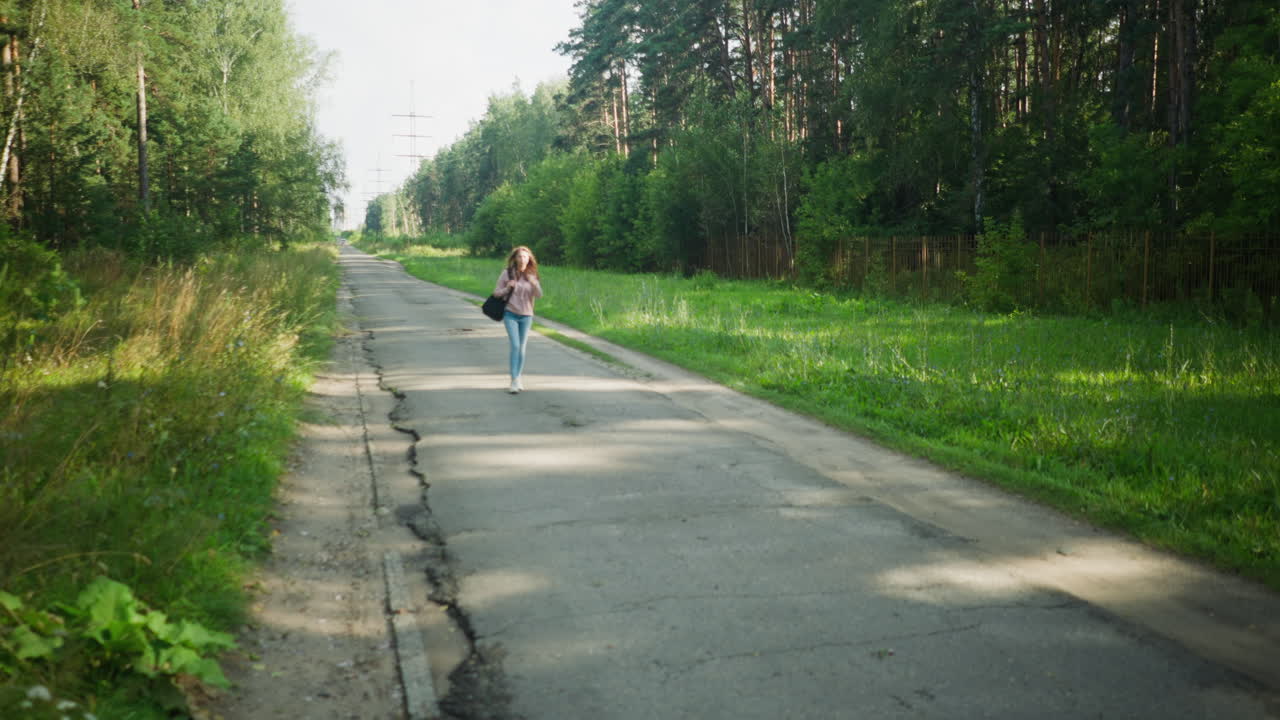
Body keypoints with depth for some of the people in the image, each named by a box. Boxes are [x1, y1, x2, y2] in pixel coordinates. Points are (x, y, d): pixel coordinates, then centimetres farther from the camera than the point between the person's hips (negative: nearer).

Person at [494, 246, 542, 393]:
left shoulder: (532, 275, 2)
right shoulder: (507, 273, -4)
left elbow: (539, 295, -6)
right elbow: (496, 292, 1)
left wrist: (534, 284, -24)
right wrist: (508, 288, -18)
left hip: (526, 316, 3)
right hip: (511, 314, -3)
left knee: (522, 348, 7)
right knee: (515, 345, -14)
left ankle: (518, 378, 19)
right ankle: (514, 381, -15)